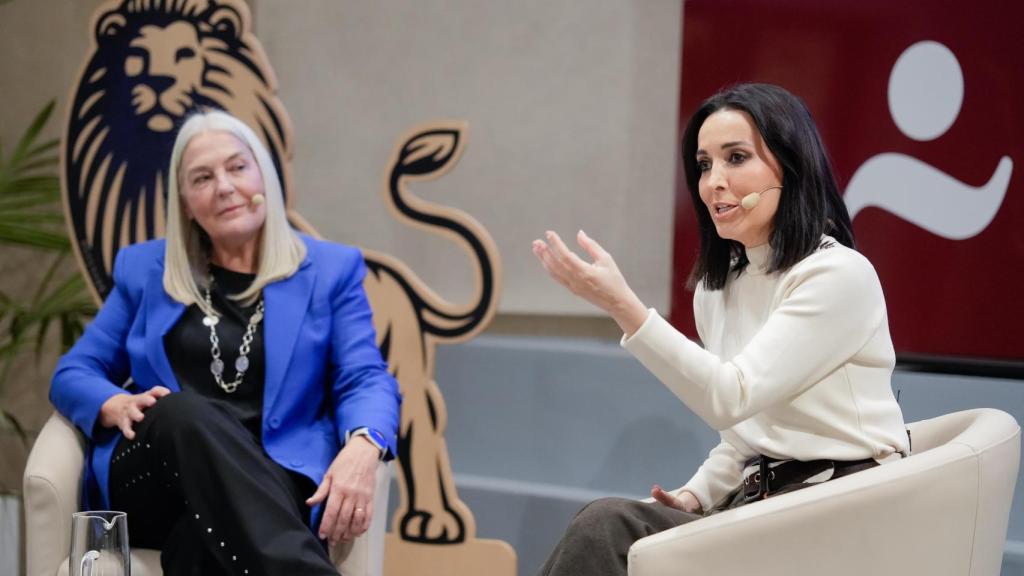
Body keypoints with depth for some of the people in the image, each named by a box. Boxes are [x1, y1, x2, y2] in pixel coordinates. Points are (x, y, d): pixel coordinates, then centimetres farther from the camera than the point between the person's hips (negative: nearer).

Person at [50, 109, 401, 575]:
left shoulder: (330, 270, 15)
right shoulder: (144, 269, 20)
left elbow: (365, 379, 4)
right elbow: (73, 373, 19)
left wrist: (361, 448, -20)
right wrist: (116, 406, -7)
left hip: (267, 485, -1)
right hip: (152, 480, 1)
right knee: (188, 413, -38)